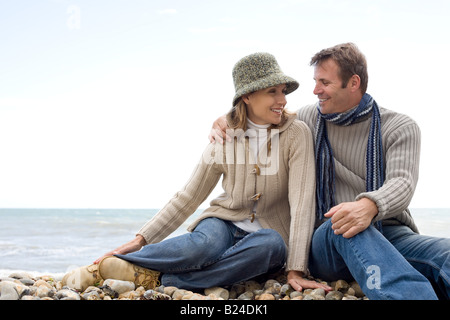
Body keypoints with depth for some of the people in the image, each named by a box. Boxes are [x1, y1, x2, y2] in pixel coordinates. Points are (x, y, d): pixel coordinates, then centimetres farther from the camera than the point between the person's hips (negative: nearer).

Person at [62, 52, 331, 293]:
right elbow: (188, 197, 1)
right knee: (205, 244, -37)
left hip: (265, 236, 0)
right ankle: (102, 267, -26)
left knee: (271, 244, -39)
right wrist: (142, 239, -9)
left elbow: (302, 201, -17)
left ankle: (157, 278, -34)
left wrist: (296, 270, -25)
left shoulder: (296, 133, -9)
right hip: (225, 224, 0)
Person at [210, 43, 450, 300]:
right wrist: (225, 122, 8)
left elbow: (402, 182, -14)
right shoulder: (309, 119, 13)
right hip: (325, 241, 0)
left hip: (390, 234, 0)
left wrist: (369, 206, -38)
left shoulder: (401, 128, 4)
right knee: (342, 229, -40)